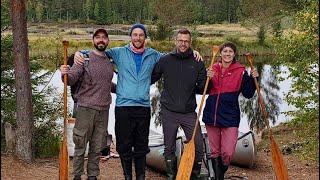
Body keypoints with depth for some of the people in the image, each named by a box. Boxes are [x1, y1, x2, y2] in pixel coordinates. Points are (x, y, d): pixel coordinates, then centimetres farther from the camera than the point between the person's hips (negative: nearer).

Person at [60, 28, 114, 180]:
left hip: (103, 110, 5)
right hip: (86, 109, -4)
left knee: (97, 148, 10)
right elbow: (71, 79, -12)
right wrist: (65, 74, -32)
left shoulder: (109, 62, 12)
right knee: (80, 146, 1)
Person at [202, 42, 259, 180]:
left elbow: (248, 94, -1)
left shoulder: (240, 71, -1)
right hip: (211, 114, 3)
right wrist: (208, 78, -9)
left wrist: (253, 79, -14)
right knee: (214, 152, 11)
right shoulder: (213, 69, 7)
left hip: (230, 116, -3)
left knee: (227, 153, -9)